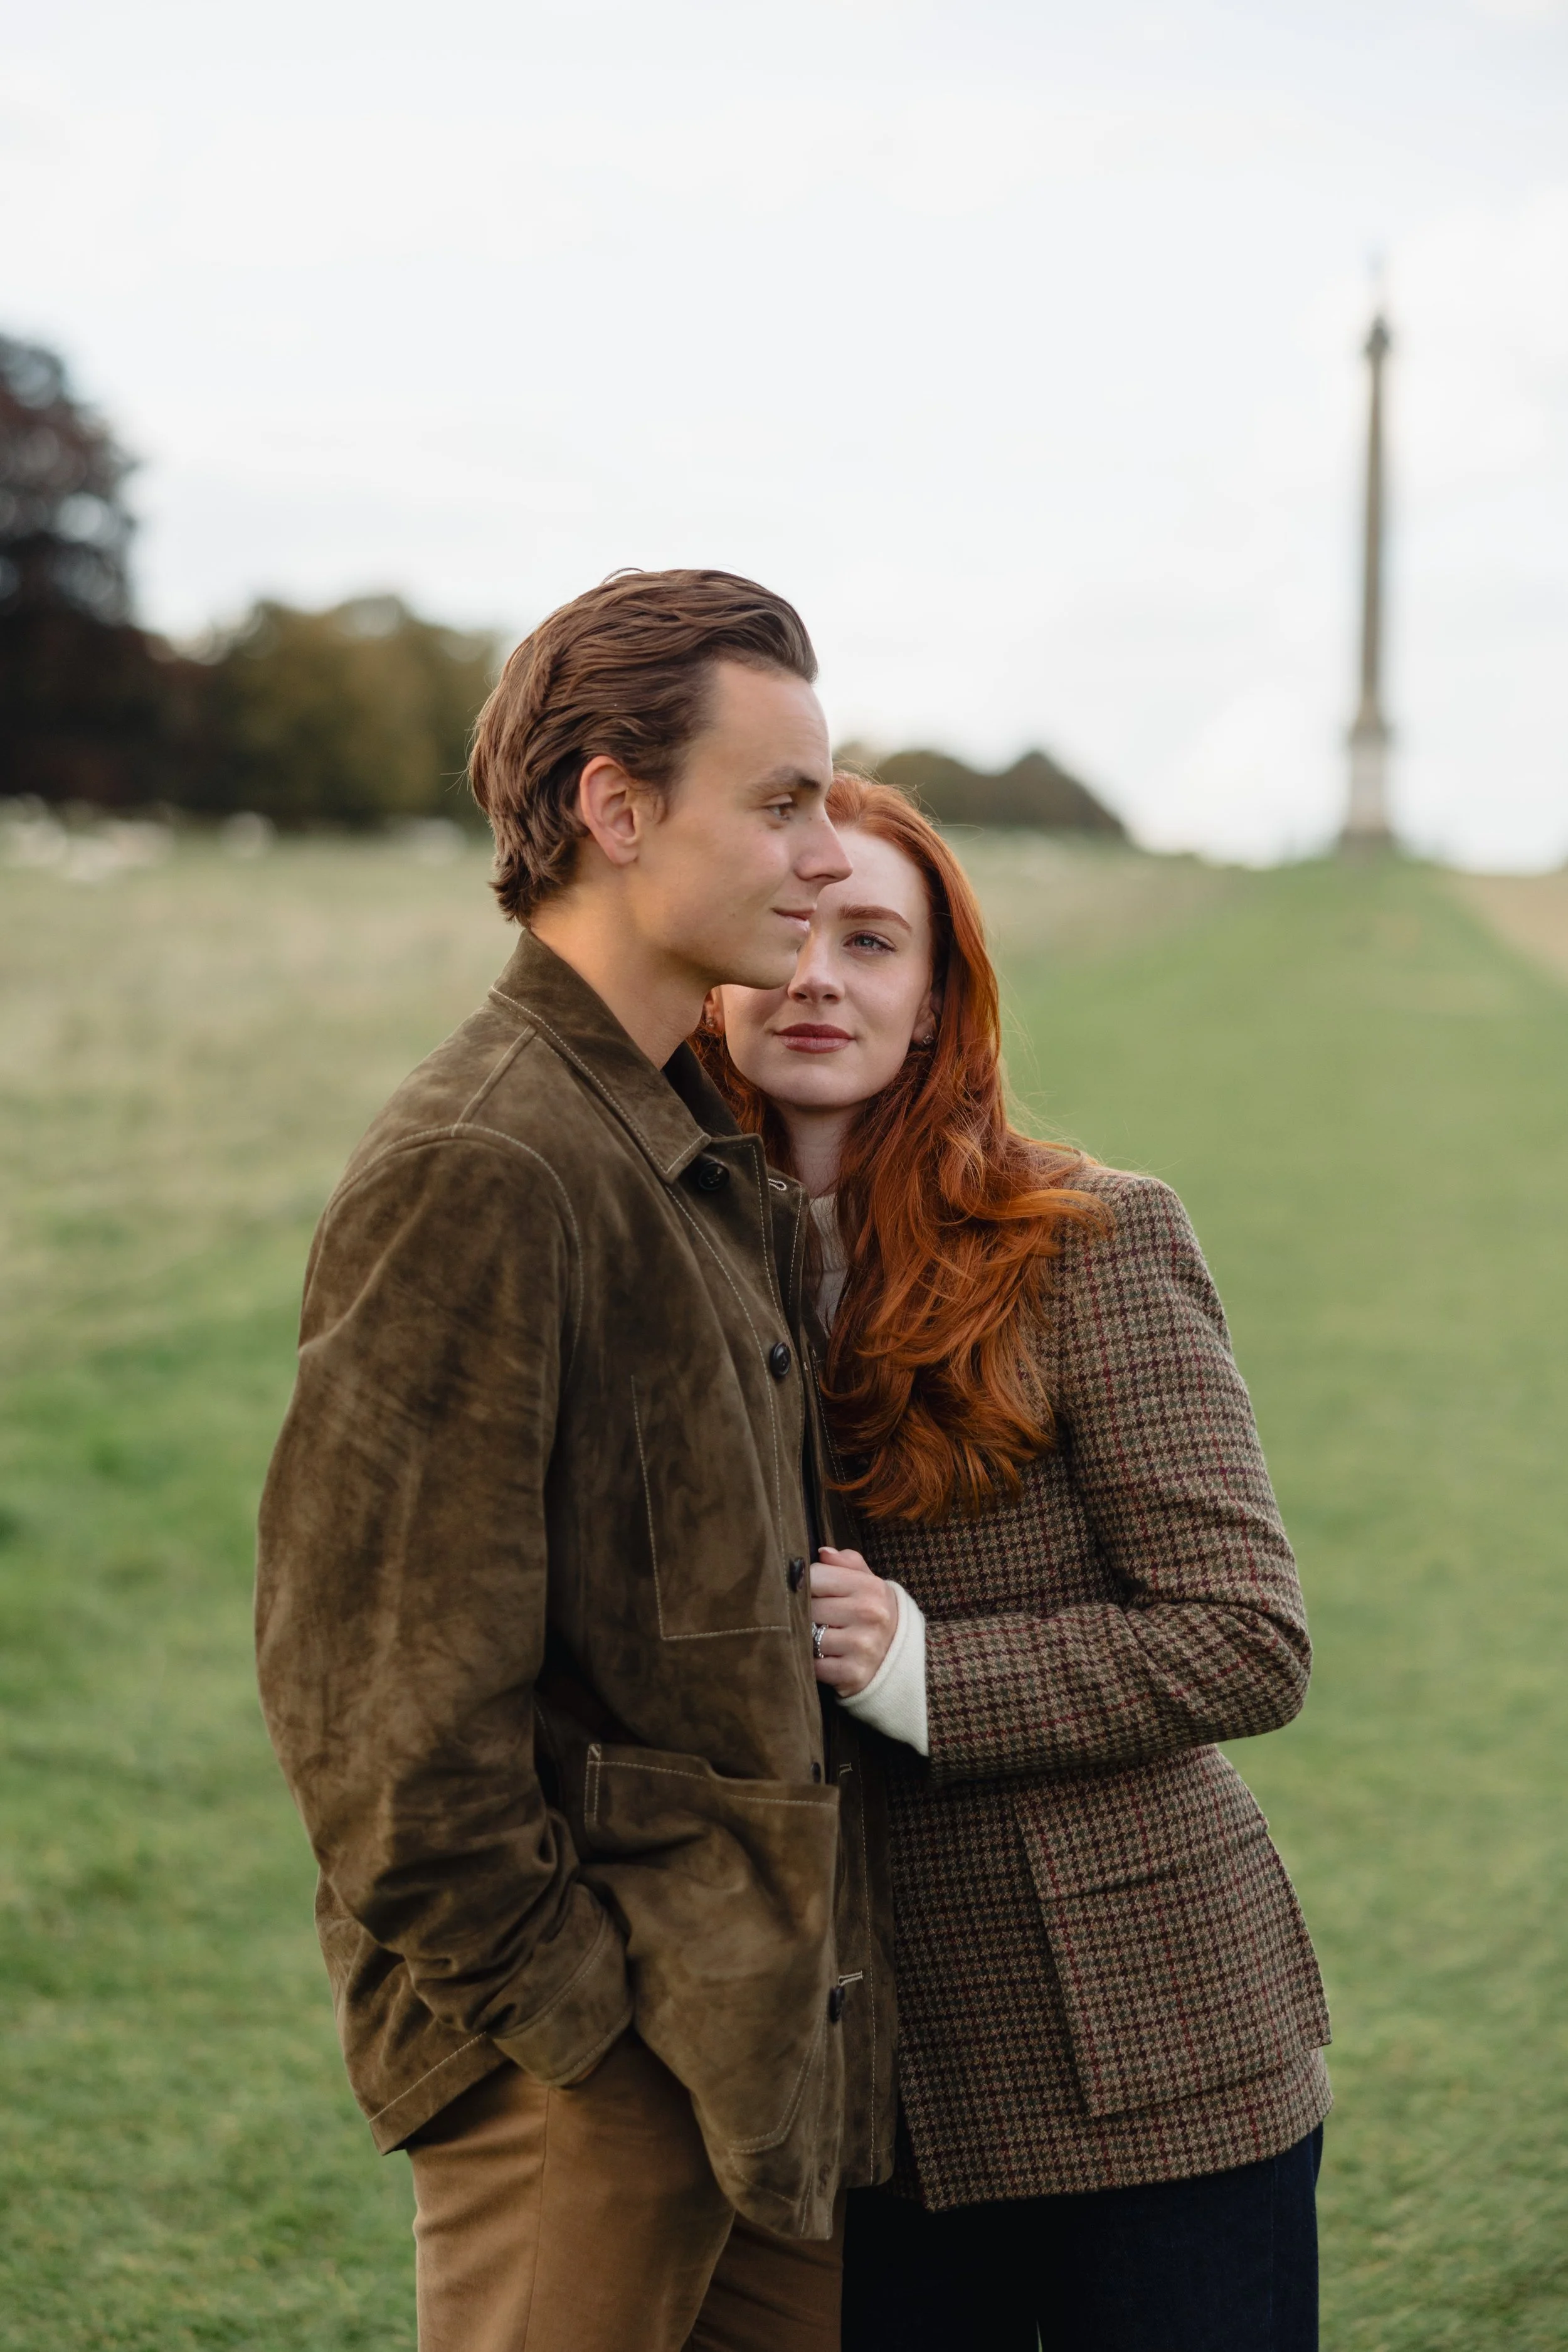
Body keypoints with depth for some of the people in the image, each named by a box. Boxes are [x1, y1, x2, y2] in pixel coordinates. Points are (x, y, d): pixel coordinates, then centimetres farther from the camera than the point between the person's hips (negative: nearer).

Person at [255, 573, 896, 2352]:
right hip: (587, 2064, -9)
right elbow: (366, 1660, -21)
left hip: (756, 2007, 9)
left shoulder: (691, 1149, 12)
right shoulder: (479, 1172, -19)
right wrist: (545, 2002, -15)